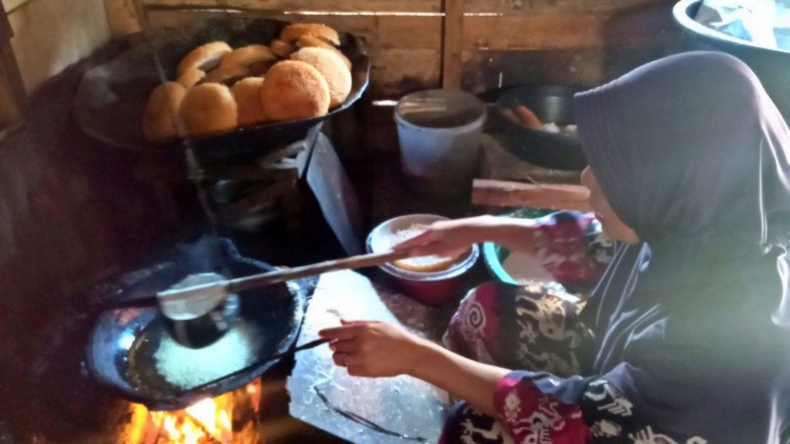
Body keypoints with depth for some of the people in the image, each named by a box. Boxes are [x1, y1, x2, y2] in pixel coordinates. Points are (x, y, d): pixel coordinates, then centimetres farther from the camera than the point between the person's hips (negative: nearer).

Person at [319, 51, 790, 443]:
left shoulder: (734, 321, -40)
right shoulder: (702, 230, -20)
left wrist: (416, 355, -35)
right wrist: (483, 229, -2)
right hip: (619, 372, 6)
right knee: (486, 309, -1)